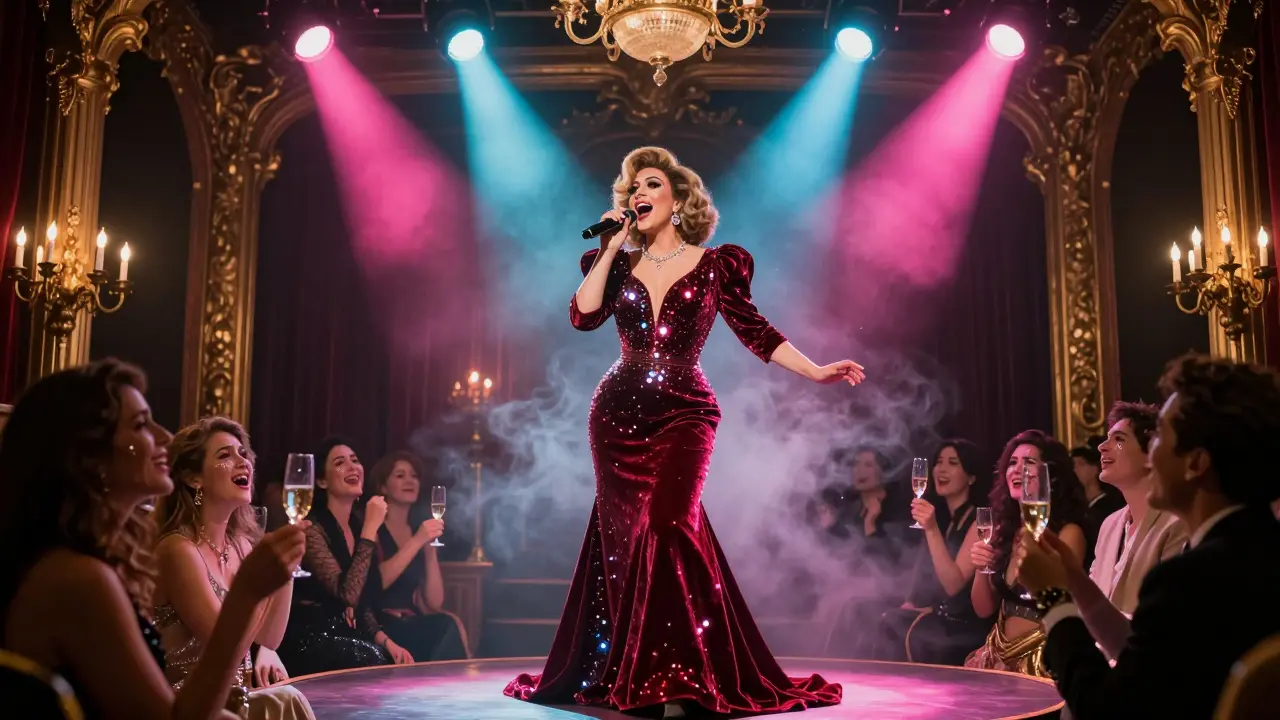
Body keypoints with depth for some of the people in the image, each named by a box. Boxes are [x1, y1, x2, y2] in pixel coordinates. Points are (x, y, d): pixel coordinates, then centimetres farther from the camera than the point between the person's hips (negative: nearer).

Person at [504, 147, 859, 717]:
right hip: (619, 414, 3)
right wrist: (611, 247, -4)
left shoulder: (716, 264, 4)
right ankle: (630, 673, 14)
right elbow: (583, 316, -5)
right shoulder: (617, 266, 12)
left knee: (668, 524, -18)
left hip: (684, 414, -3)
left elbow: (755, 332, 1)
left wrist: (817, 372, -8)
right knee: (623, 536, 2)